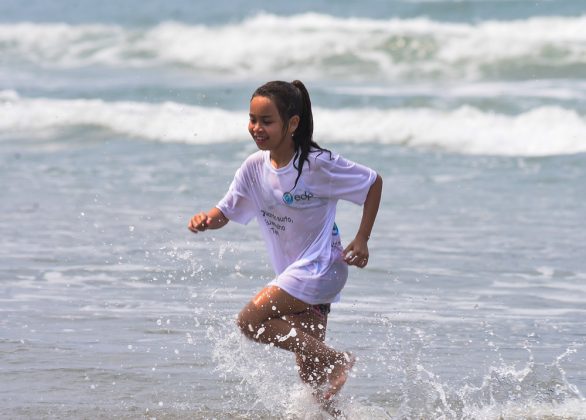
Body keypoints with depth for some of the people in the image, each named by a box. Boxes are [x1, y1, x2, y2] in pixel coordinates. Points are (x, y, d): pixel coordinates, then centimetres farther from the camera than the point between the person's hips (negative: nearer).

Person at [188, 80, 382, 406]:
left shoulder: (317, 164, -17)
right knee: (310, 374, 8)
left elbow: (373, 182, -7)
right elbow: (226, 212, 4)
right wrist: (207, 220, -20)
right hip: (292, 271, 7)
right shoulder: (255, 167, -1)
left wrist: (362, 240, -9)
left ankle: (336, 360, -13)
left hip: (321, 266, -7)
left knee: (251, 320, -21)